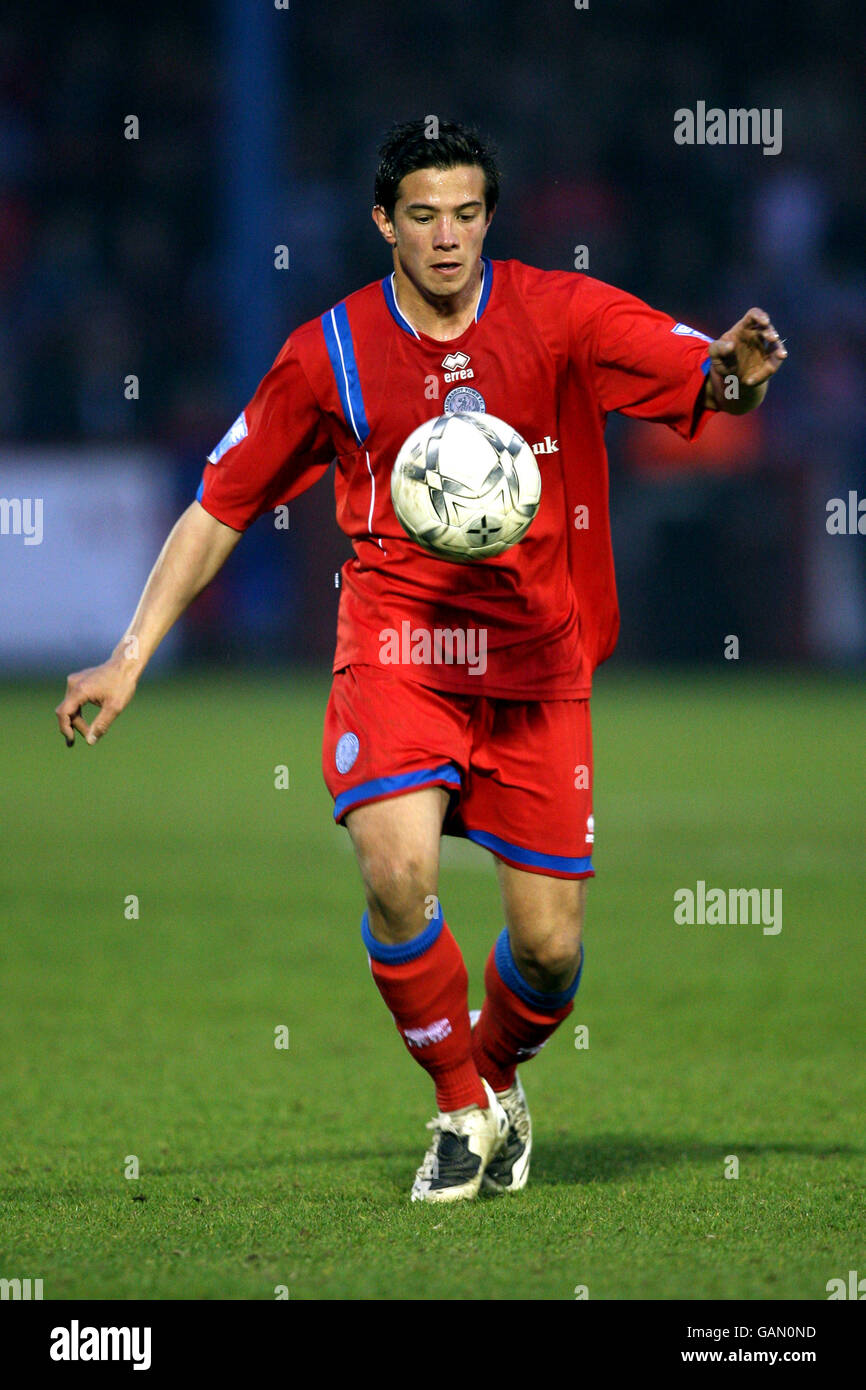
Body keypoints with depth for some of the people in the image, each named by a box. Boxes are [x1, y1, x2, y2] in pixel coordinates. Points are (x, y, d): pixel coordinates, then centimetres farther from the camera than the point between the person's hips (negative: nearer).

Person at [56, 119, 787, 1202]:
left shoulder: (559, 314, -2)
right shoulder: (332, 352, 0)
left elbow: (707, 380, -9)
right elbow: (221, 505, 8)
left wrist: (737, 375, -35)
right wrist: (130, 658, 4)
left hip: (537, 664, 1)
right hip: (395, 654, -1)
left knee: (549, 946, -2)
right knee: (396, 876, -25)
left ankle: (499, 1071, 34)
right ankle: (461, 1106, -1)